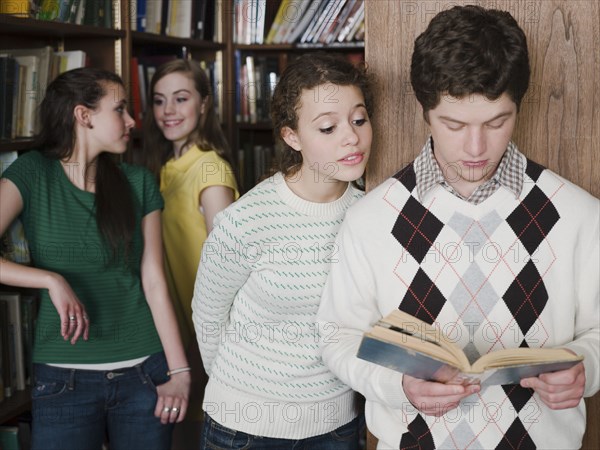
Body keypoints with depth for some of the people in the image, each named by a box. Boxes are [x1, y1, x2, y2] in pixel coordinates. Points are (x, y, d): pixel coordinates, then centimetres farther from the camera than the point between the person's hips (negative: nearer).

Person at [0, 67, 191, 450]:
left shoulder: (139, 183, 3)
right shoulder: (33, 174, -4)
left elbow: (154, 282, 0)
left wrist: (181, 372, -4)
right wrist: (53, 281, -22)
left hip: (144, 374, 2)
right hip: (64, 380, -2)